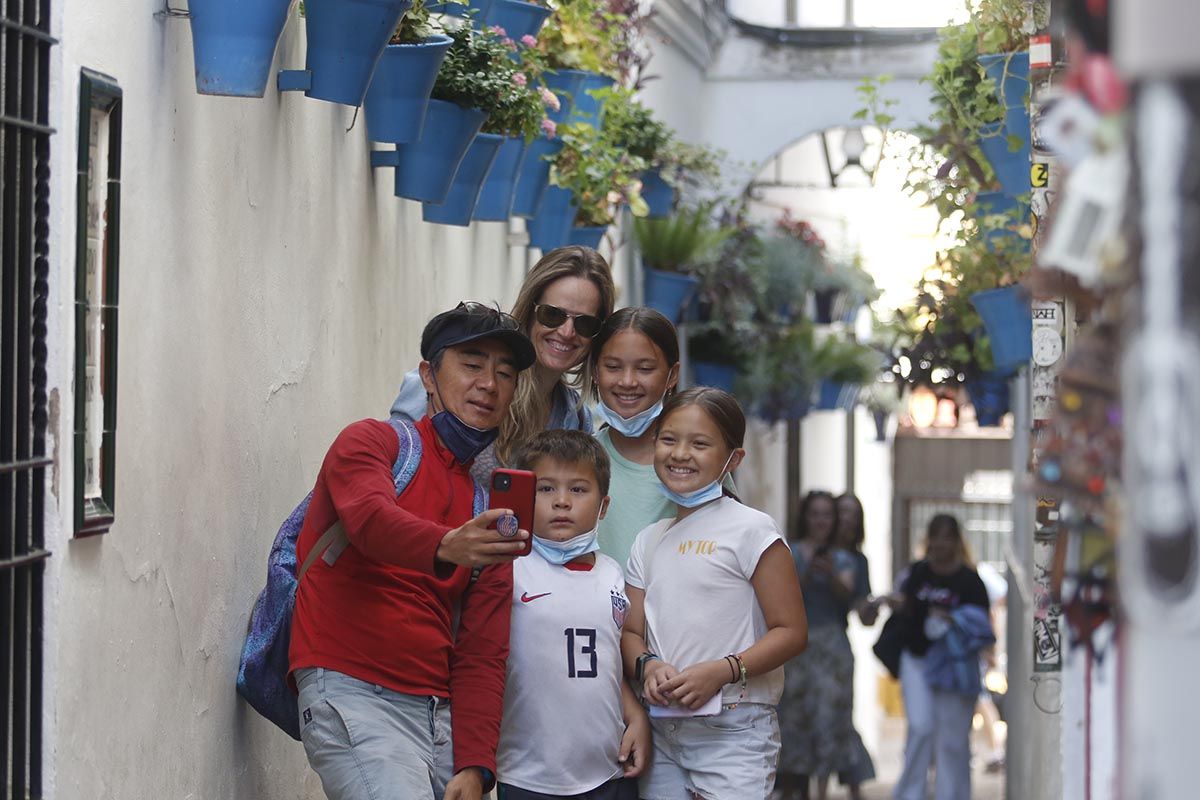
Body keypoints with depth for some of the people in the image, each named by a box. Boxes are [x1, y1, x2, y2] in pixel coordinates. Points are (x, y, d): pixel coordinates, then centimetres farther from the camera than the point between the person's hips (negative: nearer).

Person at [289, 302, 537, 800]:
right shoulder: (372, 442, 4)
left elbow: (483, 652, 10)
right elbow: (370, 520, -20)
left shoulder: (492, 507, 17)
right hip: (350, 691, -6)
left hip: (439, 708, 6)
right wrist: (445, 548, -41)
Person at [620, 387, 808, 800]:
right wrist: (647, 665, -9)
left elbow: (790, 631, -9)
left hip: (733, 732, -6)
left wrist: (720, 671, -20)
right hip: (661, 729, 6)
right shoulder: (650, 541, 13)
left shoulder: (750, 530, -6)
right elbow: (631, 631, 14)